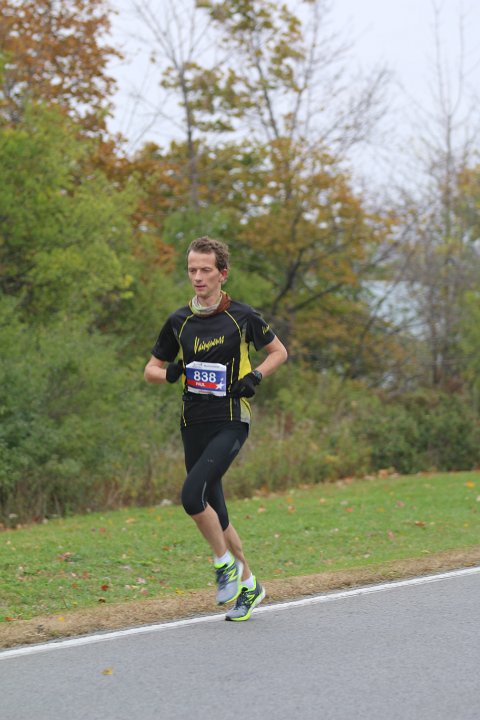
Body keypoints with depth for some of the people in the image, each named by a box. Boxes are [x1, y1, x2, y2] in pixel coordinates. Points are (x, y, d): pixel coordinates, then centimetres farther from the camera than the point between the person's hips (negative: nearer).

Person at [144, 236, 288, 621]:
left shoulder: (242, 316, -3)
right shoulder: (179, 321, 6)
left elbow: (279, 351, 10)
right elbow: (152, 368, 15)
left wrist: (256, 376, -8)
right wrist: (169, 373, -8)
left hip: (231, 422, -5)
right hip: (194, 425, 5)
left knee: (192, 494, -23)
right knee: (214, 511, 9)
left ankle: (226, 563, 0)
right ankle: (248, 584, 26)